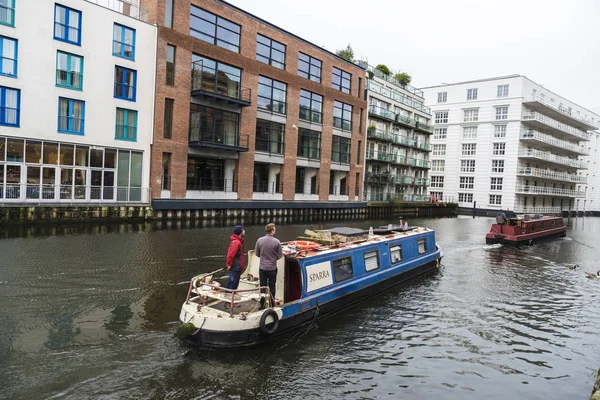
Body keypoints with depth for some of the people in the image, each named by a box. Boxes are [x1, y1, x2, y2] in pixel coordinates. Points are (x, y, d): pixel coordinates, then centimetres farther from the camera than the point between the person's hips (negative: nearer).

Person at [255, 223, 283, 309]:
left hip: (262, 268, 2)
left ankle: (262, 305, 19)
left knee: (262, 287, 12)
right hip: (272, 268, -2)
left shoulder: (259, 240, -9)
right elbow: (280, 255, -7)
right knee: (272, 287, 12)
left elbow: (257, 254, 2)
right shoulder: (277, 242, -16)